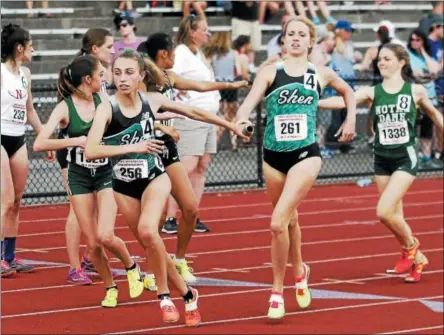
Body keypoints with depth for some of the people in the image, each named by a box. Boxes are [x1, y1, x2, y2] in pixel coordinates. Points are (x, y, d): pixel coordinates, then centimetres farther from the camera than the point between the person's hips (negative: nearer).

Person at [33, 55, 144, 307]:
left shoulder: (103, 100, -4)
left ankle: (132, 267, 14)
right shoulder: (65, 108, -13)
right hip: (80, 178, -1)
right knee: (93, 243, 0)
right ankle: (110, 287, 23)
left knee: (105, 236, -15)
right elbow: (39, 144, -20)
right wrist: (74, 141, -27)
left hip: (106, 174, 1)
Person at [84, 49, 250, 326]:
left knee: (147, 230, -27)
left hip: (154, 177, 0)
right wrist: (134, 147, -29)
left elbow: (193, 112, 10)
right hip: (124, 186, 1)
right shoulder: (107, 108, -16)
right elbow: (90, 151, -28)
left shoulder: (152, 101, -7)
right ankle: (187, 294, 28)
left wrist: (231, 125, 16)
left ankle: (165, 295, -11)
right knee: (151, 247, 7)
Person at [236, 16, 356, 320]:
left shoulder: (321, 74, 4)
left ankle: (277, 291, -5)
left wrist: (351, 120, 17)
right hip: (273, 156, 2)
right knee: (290, 219, 19)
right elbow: (250, 100, -16)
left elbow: (348, 91, 25)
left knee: (278, 222, -17)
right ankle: (299, 270, 47)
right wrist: (241, 119, -35)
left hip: (306, 155, -2)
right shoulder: (271, 72, -1)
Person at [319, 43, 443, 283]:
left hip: (405, 158, -4)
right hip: (382, 160, 4)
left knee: (384, 212, -17)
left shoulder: (415, 91, -3)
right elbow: (344, 100, -15)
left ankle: (410, 245, 9)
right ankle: (417, 259, 29)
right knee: (395, 216, 9)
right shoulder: (373, 92, 0)